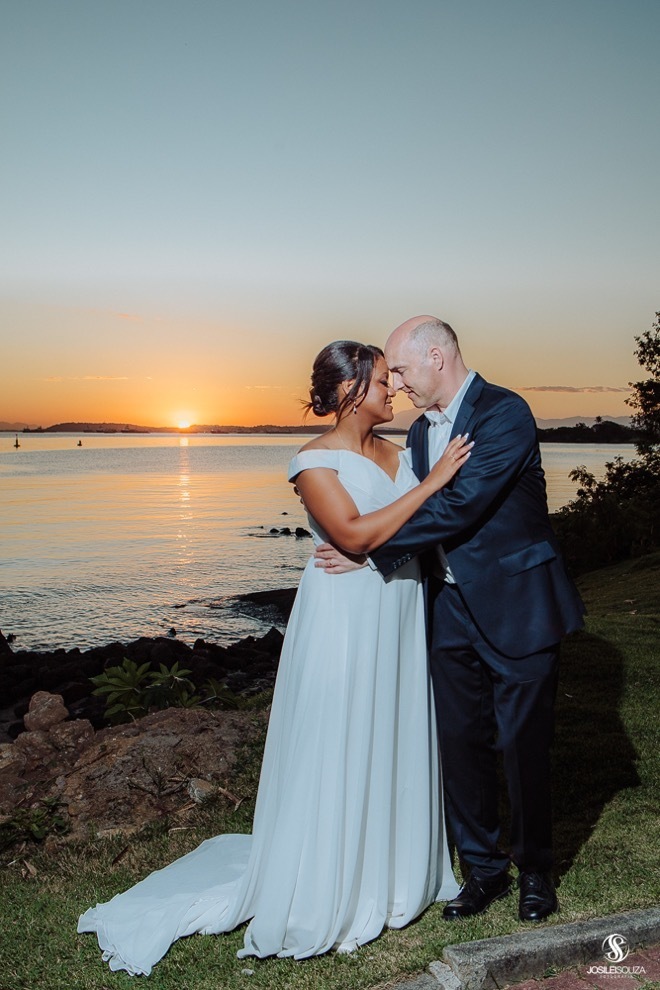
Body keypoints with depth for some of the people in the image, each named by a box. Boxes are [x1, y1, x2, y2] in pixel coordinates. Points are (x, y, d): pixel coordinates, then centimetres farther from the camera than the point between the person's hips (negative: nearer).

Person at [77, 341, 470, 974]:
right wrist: (432, 482, -23)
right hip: (343, 620, -7)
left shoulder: (396, 454, 9)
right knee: (335, 757, 3)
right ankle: (326, 899, 21)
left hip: (399, 620, 7)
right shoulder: (316, 460, -13)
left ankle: (388, 872, 35)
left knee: (393, 747, 16)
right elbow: (355, 534, -25)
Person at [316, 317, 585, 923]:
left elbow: (461, 508, -25)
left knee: (523, 745, 6)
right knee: (462, 743, 11)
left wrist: (370, 551, -21)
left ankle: (535, 871, 28)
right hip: (453, 609, 7)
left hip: (516, 607, -7)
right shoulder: (420, 430, 10)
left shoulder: (505, 413, -16)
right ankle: (483, 869, 29)